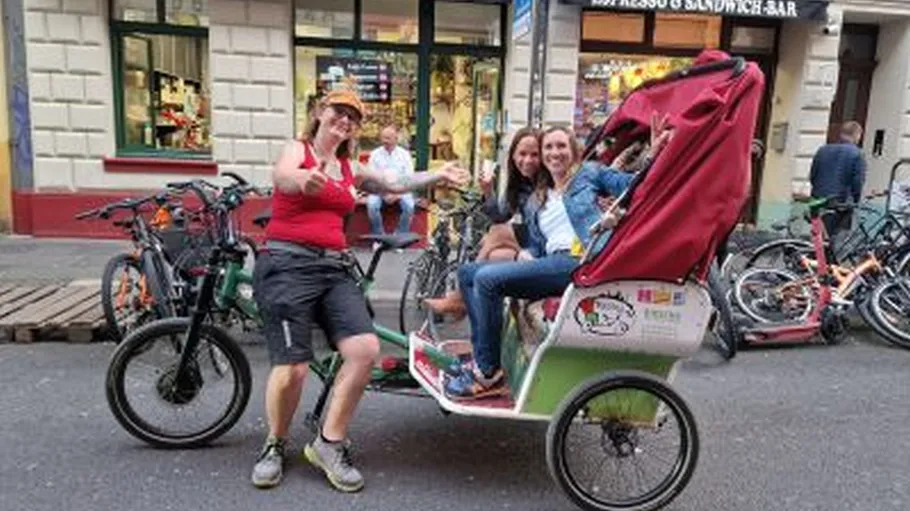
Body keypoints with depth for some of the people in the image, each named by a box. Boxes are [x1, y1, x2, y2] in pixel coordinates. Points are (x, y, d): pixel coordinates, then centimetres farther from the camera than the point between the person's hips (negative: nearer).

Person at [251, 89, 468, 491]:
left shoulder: (350, 169, 19)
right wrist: (304, 179, -45)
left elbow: (395, 186, 27)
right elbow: (280, 175, -20)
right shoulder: (297, 150, 3)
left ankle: (328, 444, 2)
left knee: (365, 349, -15)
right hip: (287, 264, -5)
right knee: (292, 368, -13)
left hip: (334, 268, 5)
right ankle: (275, 445, 17)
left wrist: (438, 175, 12)